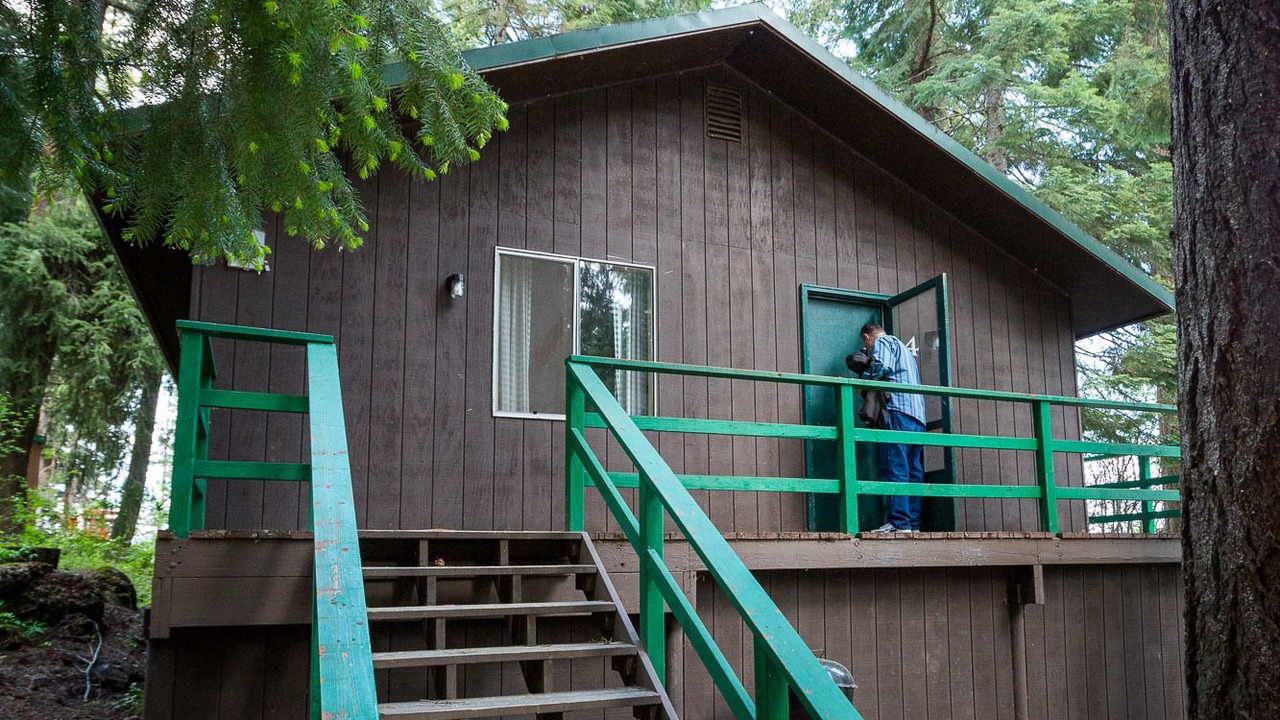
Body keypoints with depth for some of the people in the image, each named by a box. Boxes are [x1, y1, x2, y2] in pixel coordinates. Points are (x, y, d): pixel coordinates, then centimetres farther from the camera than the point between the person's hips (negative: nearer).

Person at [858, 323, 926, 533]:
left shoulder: (882, 342, 7)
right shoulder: (905, 349, 34)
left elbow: (882, 367, -13)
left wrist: (863, 383, 2)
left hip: (898, 410, -9)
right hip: (918, 416, 9)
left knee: (895, 470, -13)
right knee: (913, 471, 5)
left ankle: (899, 522, -18)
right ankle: (914, 523, 2)